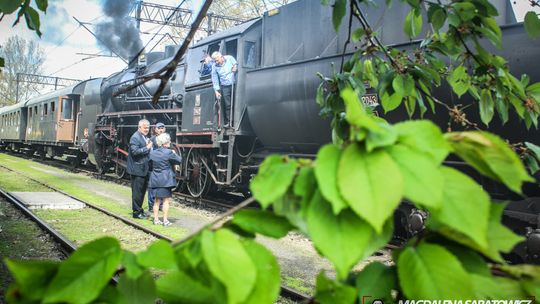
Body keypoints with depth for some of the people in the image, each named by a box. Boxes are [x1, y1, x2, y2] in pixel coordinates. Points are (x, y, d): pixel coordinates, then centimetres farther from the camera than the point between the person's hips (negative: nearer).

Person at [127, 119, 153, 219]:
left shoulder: (145, 137, 15)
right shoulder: (135, 137, -13)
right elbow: (134, 151, -24)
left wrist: (150, 146, 4)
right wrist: (147, 147, -22)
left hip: (144, 169, 9)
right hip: (137, 169, -9)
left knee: (142, 190, 16)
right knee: (137, 191, -2)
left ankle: (139, 210, 28)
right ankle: (136, 212, 6)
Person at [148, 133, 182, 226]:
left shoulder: (152, 153, 3)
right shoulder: (168, 152, -13)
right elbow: (179, 160, -4)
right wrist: (174, 154, 11)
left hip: (155, 179, 5)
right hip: (166, 179, -5)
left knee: (157, 200, 13)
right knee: (165, 200, 3)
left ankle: (156, 219, 16)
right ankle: (165, 220, 5)